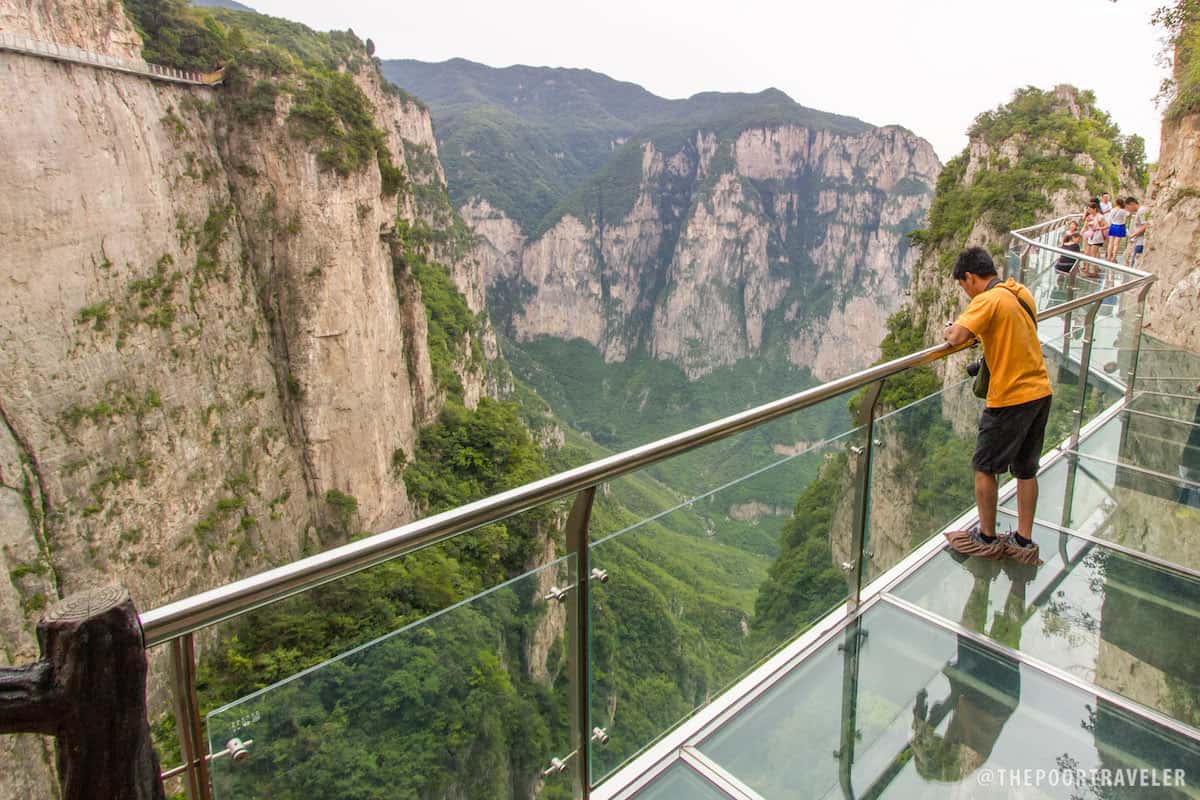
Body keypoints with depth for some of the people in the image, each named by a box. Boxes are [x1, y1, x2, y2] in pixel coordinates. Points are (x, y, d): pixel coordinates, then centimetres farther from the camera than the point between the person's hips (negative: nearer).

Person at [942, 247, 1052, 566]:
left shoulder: (988, 300, -16)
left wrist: (949, 332, -8)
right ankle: (1024, 541, 24)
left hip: (1010, 398, -8)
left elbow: (958, 336, -31)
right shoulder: (1021, 292, 9)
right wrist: (979, 334, 15)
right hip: (1041, 392, 8)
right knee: (1026, 470, 15)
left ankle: (987, 538, 19)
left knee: (984, 467, 8)